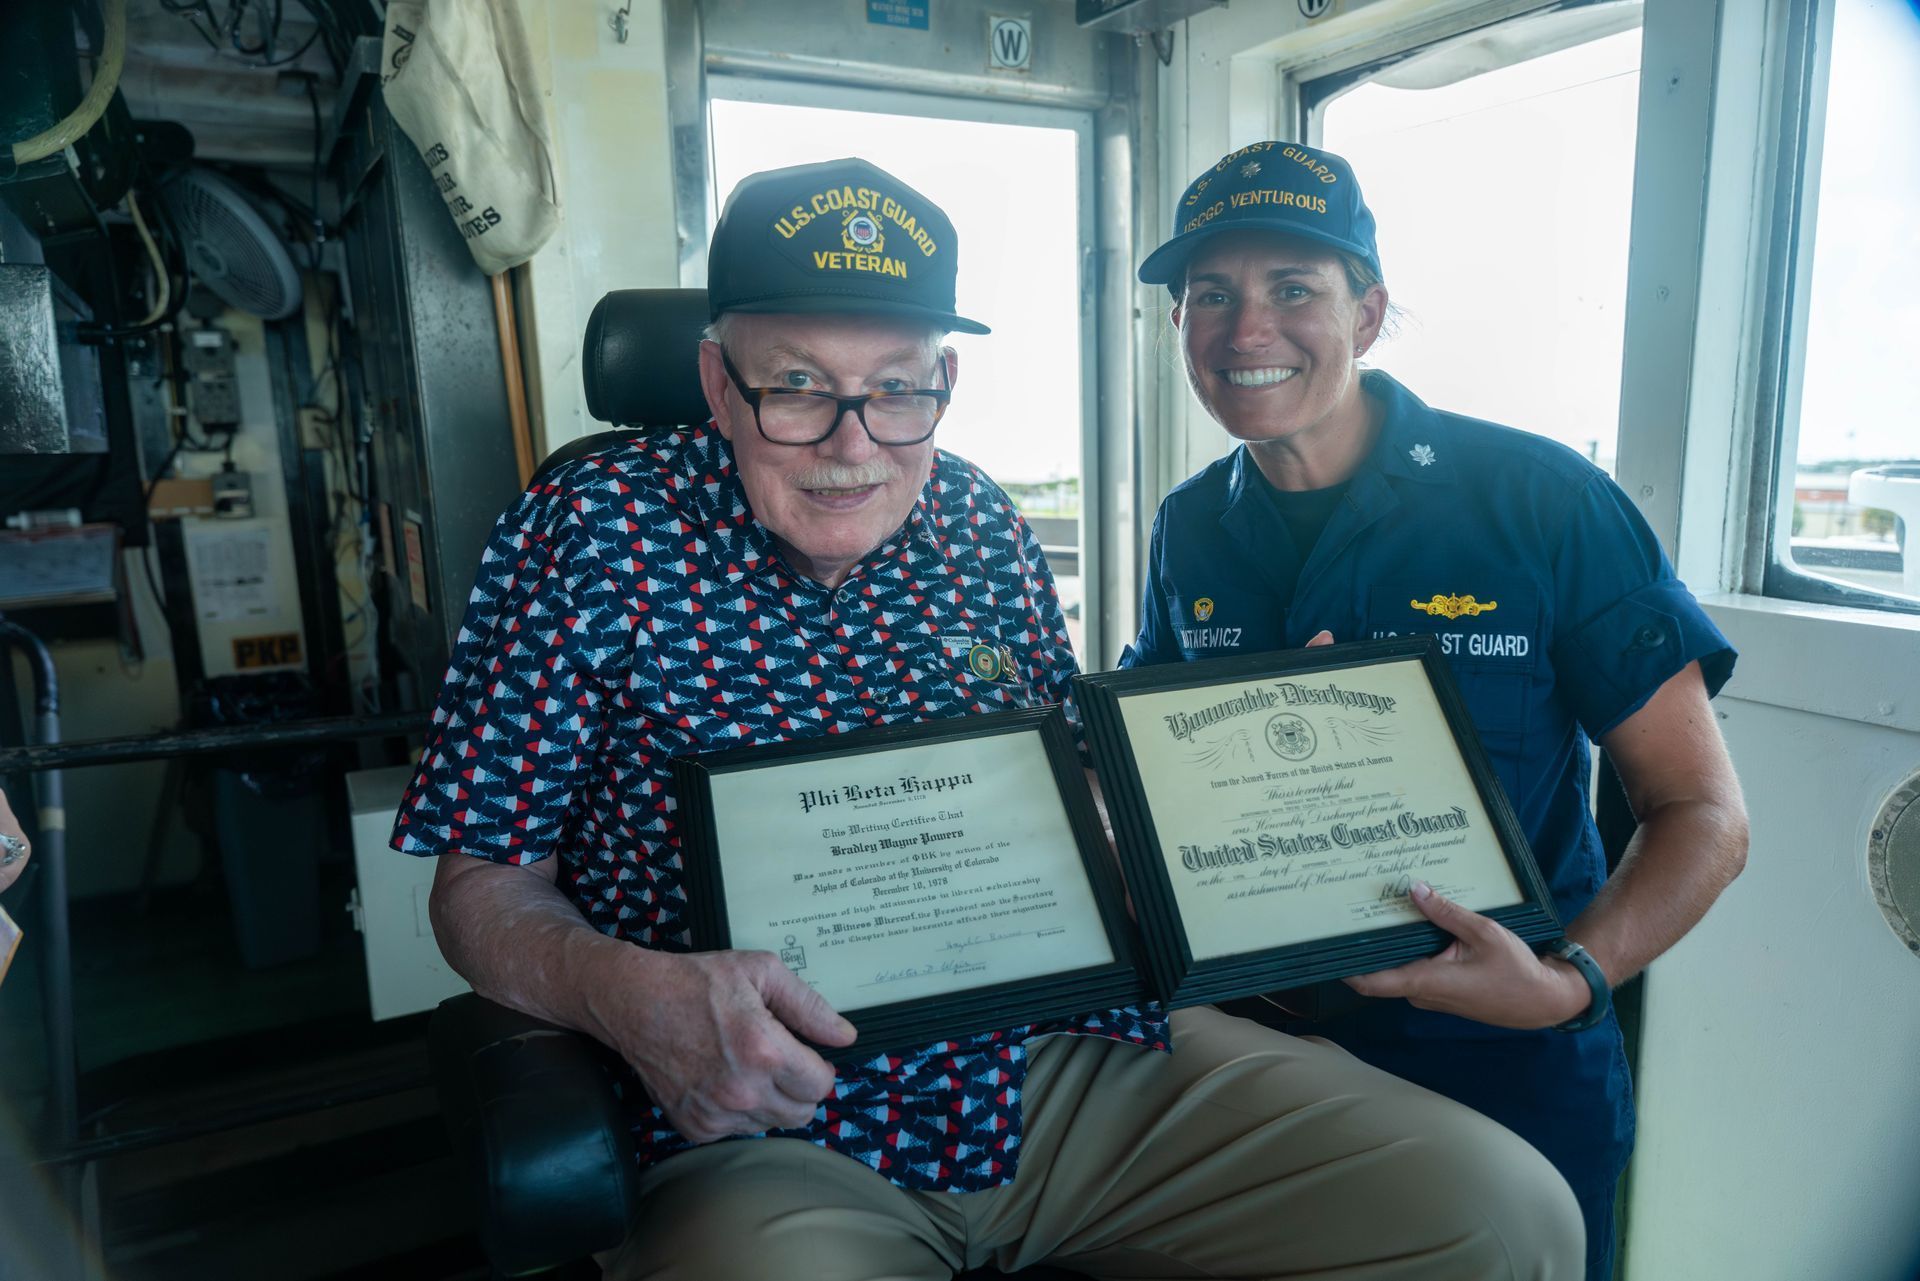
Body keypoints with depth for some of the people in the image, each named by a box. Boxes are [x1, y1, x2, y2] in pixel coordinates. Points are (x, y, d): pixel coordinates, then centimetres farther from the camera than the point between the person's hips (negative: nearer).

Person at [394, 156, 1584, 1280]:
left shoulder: (984, 527, 8)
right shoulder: (594, 533, -4)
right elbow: (486, 882, -2)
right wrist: (629, 992, -23)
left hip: (1072, 1057, 5)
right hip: (770, 1132, -3)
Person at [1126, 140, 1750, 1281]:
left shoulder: (1547, 505, -15)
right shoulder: (1190, 531, -2)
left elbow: (1703, 814, -11)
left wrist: (1569, 982, -27)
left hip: (1506, 1073, -3)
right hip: (1251, 1042, 4)